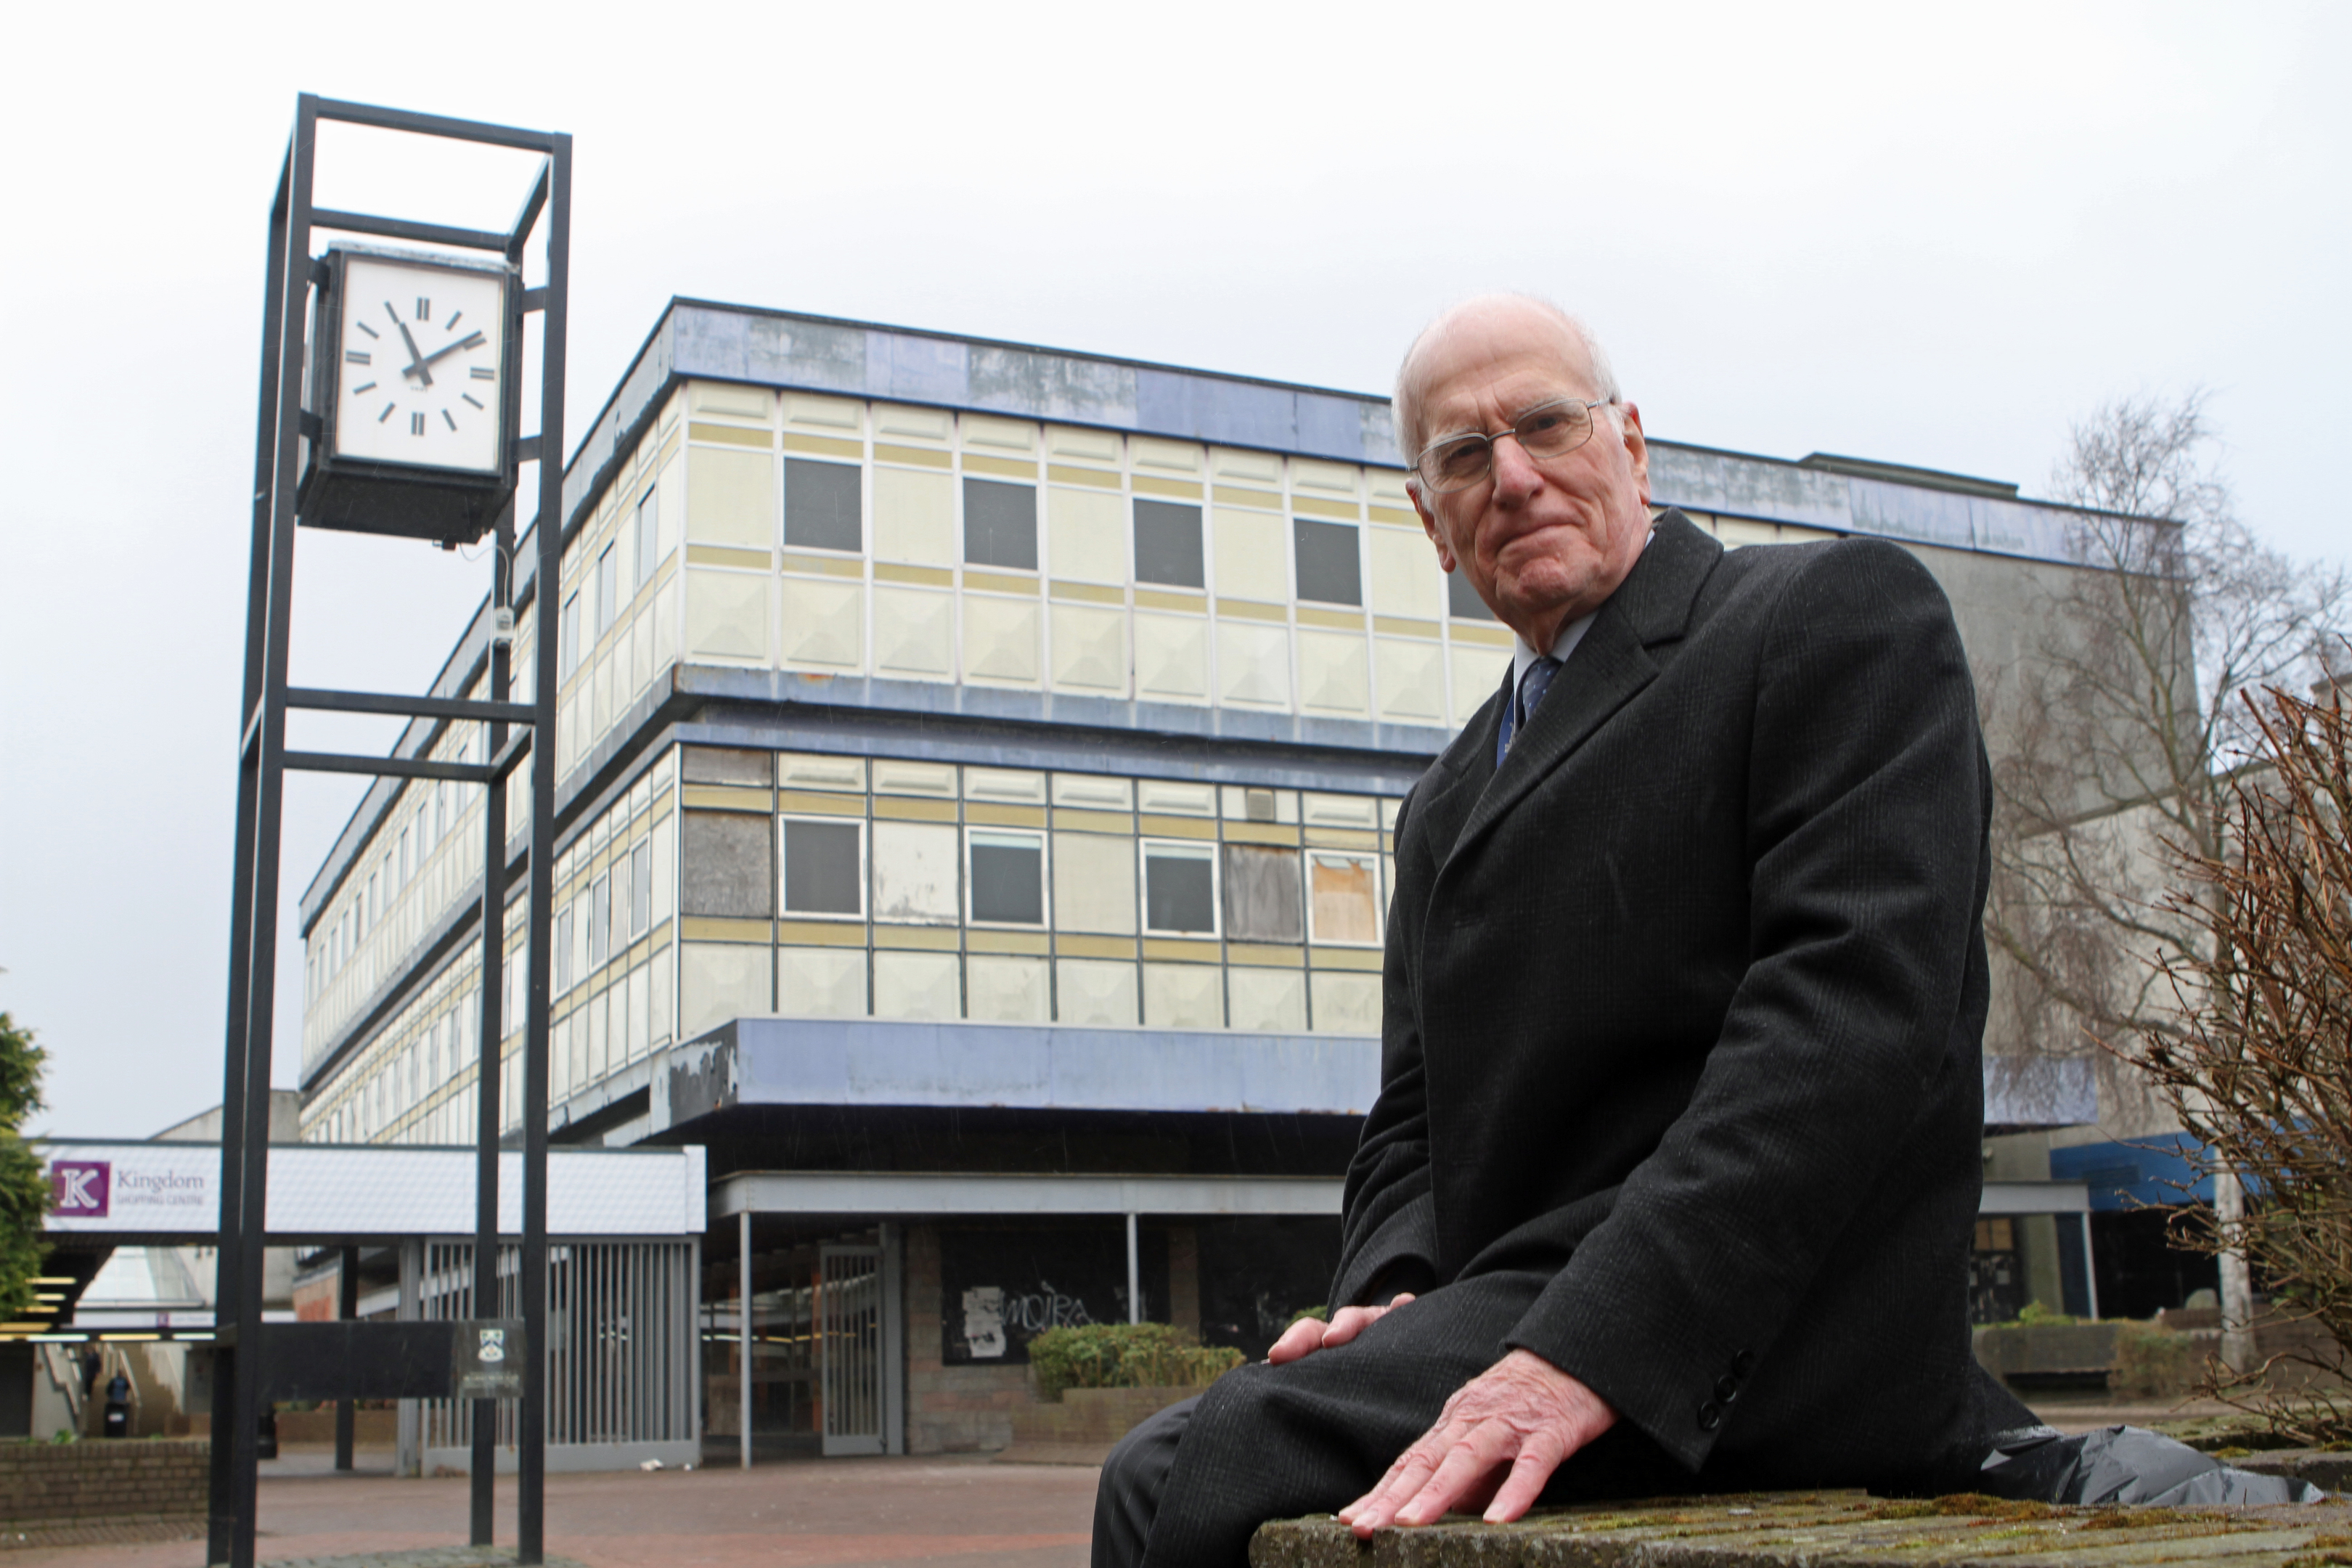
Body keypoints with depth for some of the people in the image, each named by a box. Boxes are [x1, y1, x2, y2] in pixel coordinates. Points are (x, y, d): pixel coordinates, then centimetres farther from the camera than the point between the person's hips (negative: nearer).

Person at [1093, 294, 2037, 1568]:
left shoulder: (1844, 614, -1)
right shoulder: (1447, 806, 23)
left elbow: (1852, 1006, -15)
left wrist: (1590, 1349, -25)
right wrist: (1396, 1294, -5)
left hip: (1750, 1330, -8)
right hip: (1529, 1317, 8)